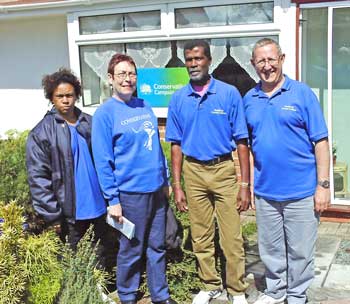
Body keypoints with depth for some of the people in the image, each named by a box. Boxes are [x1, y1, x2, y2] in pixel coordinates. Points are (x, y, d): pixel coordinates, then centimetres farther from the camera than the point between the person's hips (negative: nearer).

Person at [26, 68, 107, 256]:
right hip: (71, 213, -3)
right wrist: (53, 215, -13)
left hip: (99, 207, 4)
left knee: (100, 258, 17)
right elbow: (38, 178, -10)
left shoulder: (91, 123, 4)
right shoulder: (41, 133, -8)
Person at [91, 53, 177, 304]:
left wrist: (165, 180, 14)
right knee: (131, 251, 8)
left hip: (156, 190, 5)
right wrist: (113, 199, -12)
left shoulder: (145, 107, 8)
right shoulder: (105, 113, -9)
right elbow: (103, 161, -11)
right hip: (130, 193, -5)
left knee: (157, 247, 14)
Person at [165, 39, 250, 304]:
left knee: (232, 237, 1)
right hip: (194, 172, 3)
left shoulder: (229, 93, -6)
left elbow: (241, 142, -5)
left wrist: (245, 184, -8)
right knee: (201, 237, 13)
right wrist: (177, 186, 3)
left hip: (224, 170, -2)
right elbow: (176, 144, 6)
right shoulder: (178, 99, 2)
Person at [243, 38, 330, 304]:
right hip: (265, 191, 4)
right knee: (271, 249, 17)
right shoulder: (249, 100, 6)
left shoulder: (302, 93, -5)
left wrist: (323, 185, -11)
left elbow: (320, 142, -7)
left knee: (300, 252, 8)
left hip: (301, 192, -3)